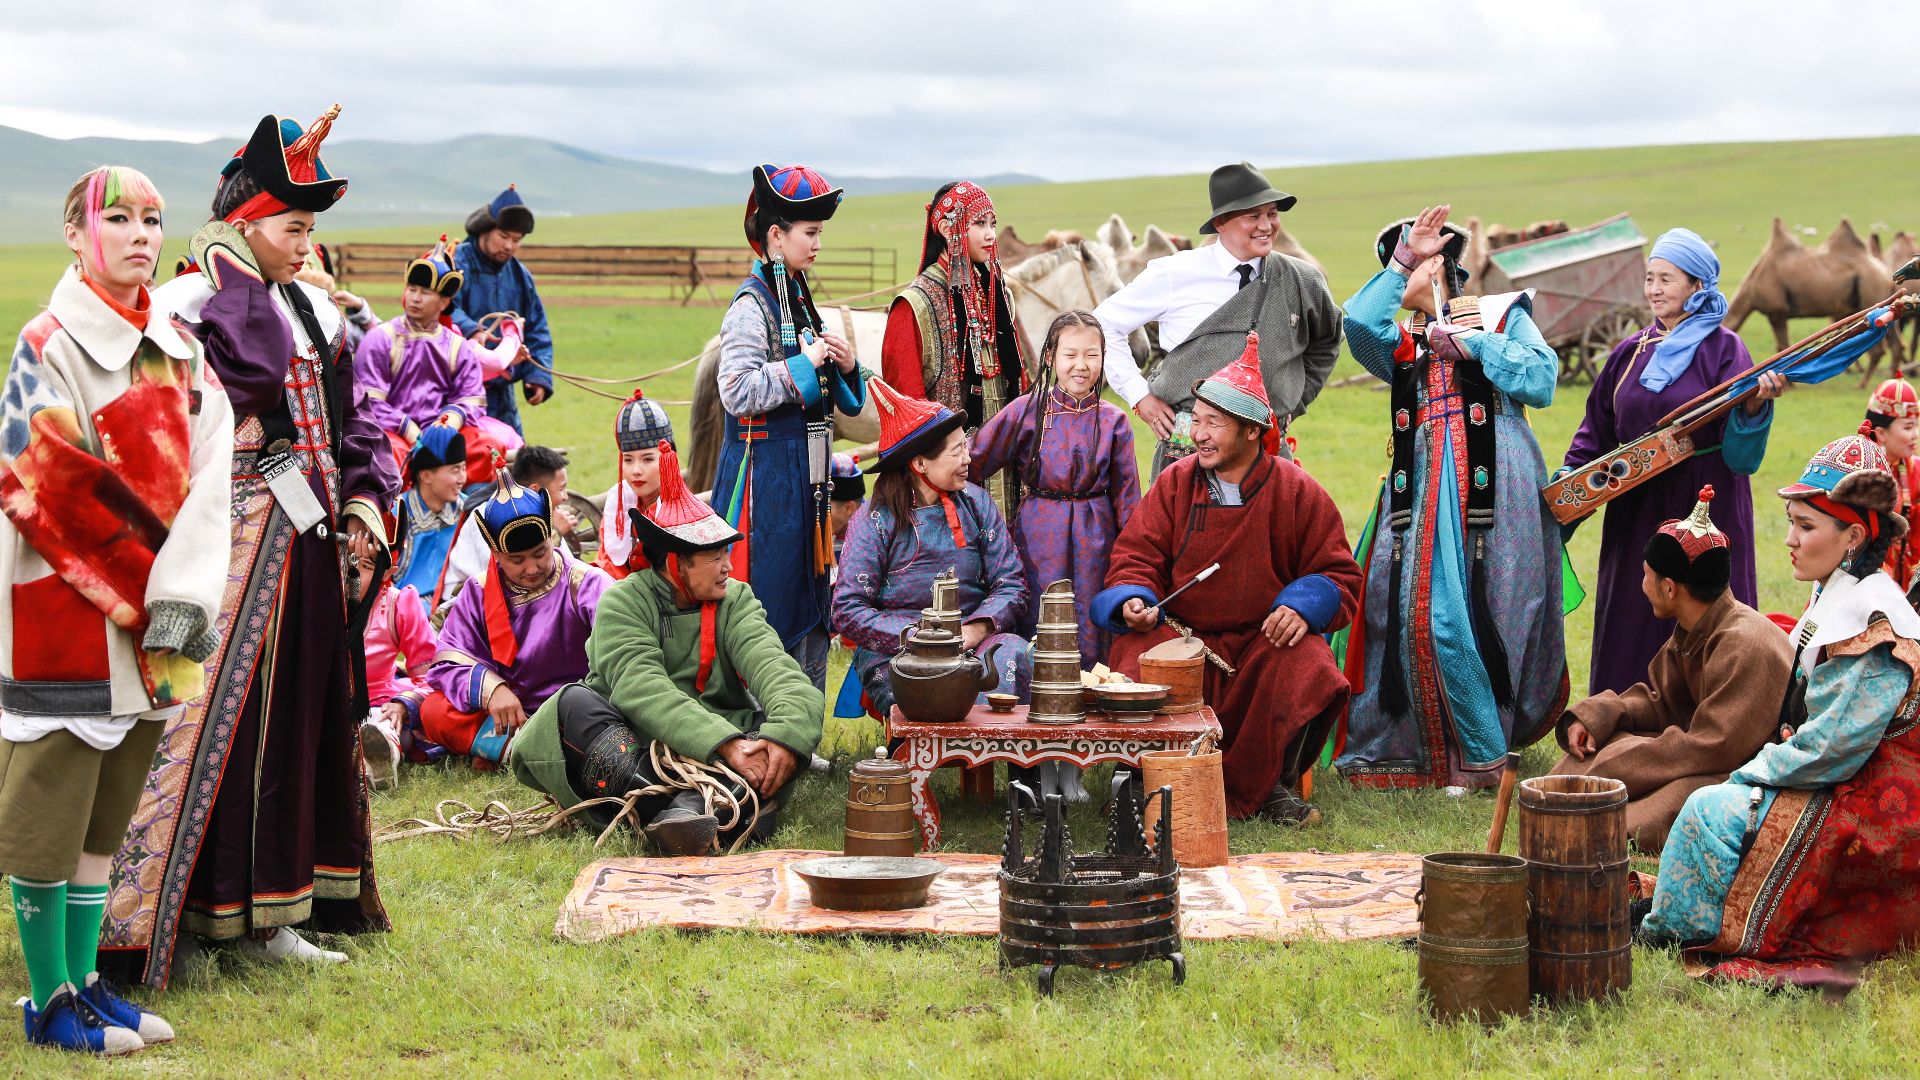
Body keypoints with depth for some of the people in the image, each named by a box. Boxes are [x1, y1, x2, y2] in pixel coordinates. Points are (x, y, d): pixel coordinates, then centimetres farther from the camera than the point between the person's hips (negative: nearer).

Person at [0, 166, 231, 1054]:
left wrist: (181, 595, -11)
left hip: (148, 622, 7)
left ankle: (82, 980, 22)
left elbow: (207, 479, 3)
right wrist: (145, 591, -14)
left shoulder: (178, 350, 11)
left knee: (106, 810, 13)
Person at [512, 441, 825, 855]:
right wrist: (726, 745, -35)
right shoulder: (623, 602, -4)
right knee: (575, 702, -29)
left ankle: (692, 805, -47)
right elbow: (643, 691, -22)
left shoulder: (736, 600, 6)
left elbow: (773, 668, -13)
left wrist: (787, 735, -36)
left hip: (716, 762, 2)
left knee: (801, 713, -21)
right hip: (630, 754, -2)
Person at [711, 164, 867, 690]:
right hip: (764, 471, -9)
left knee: (811, 610, 12)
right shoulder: (752, 305, -11)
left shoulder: (801, 301, 14)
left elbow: (846, 403, 21)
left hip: (805, 468, 9)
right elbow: (737, 392, -23)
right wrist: (802, 364, -17)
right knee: (767, 607, -6)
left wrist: (845, 366, 1)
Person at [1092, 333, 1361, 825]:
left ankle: (1269, 785, -4)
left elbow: (1338, 574, 4)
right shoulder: (1174, 484, 5)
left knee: (1310, 673, -31)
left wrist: (1303, 607, -16)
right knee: (1133, 660, -30)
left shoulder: (1297, 491, 1)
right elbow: (1135, 557, 7)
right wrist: (1133, 602, -15)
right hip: (1181, 635, 1)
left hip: (1266, 639, -1)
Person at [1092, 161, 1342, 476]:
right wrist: (1139, 396, 2)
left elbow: (1326, 344, 28)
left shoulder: (1302, 281, 7)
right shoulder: (1175, 274, -1)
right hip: (1186, 449, -2)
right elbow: (1105, 323, 8)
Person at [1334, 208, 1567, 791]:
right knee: (1415, 610, -4)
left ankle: (1482, 752, 1)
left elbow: (1542, 382, -1)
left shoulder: (1502, 313, 13)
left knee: (1486, 609, -8)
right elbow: (1358, 325, -2)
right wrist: (1403, 261, -5)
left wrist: (1478, 343, -3)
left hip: (1494, 486, -4)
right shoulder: (1400, 343, 21)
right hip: (1423, 490, 4)